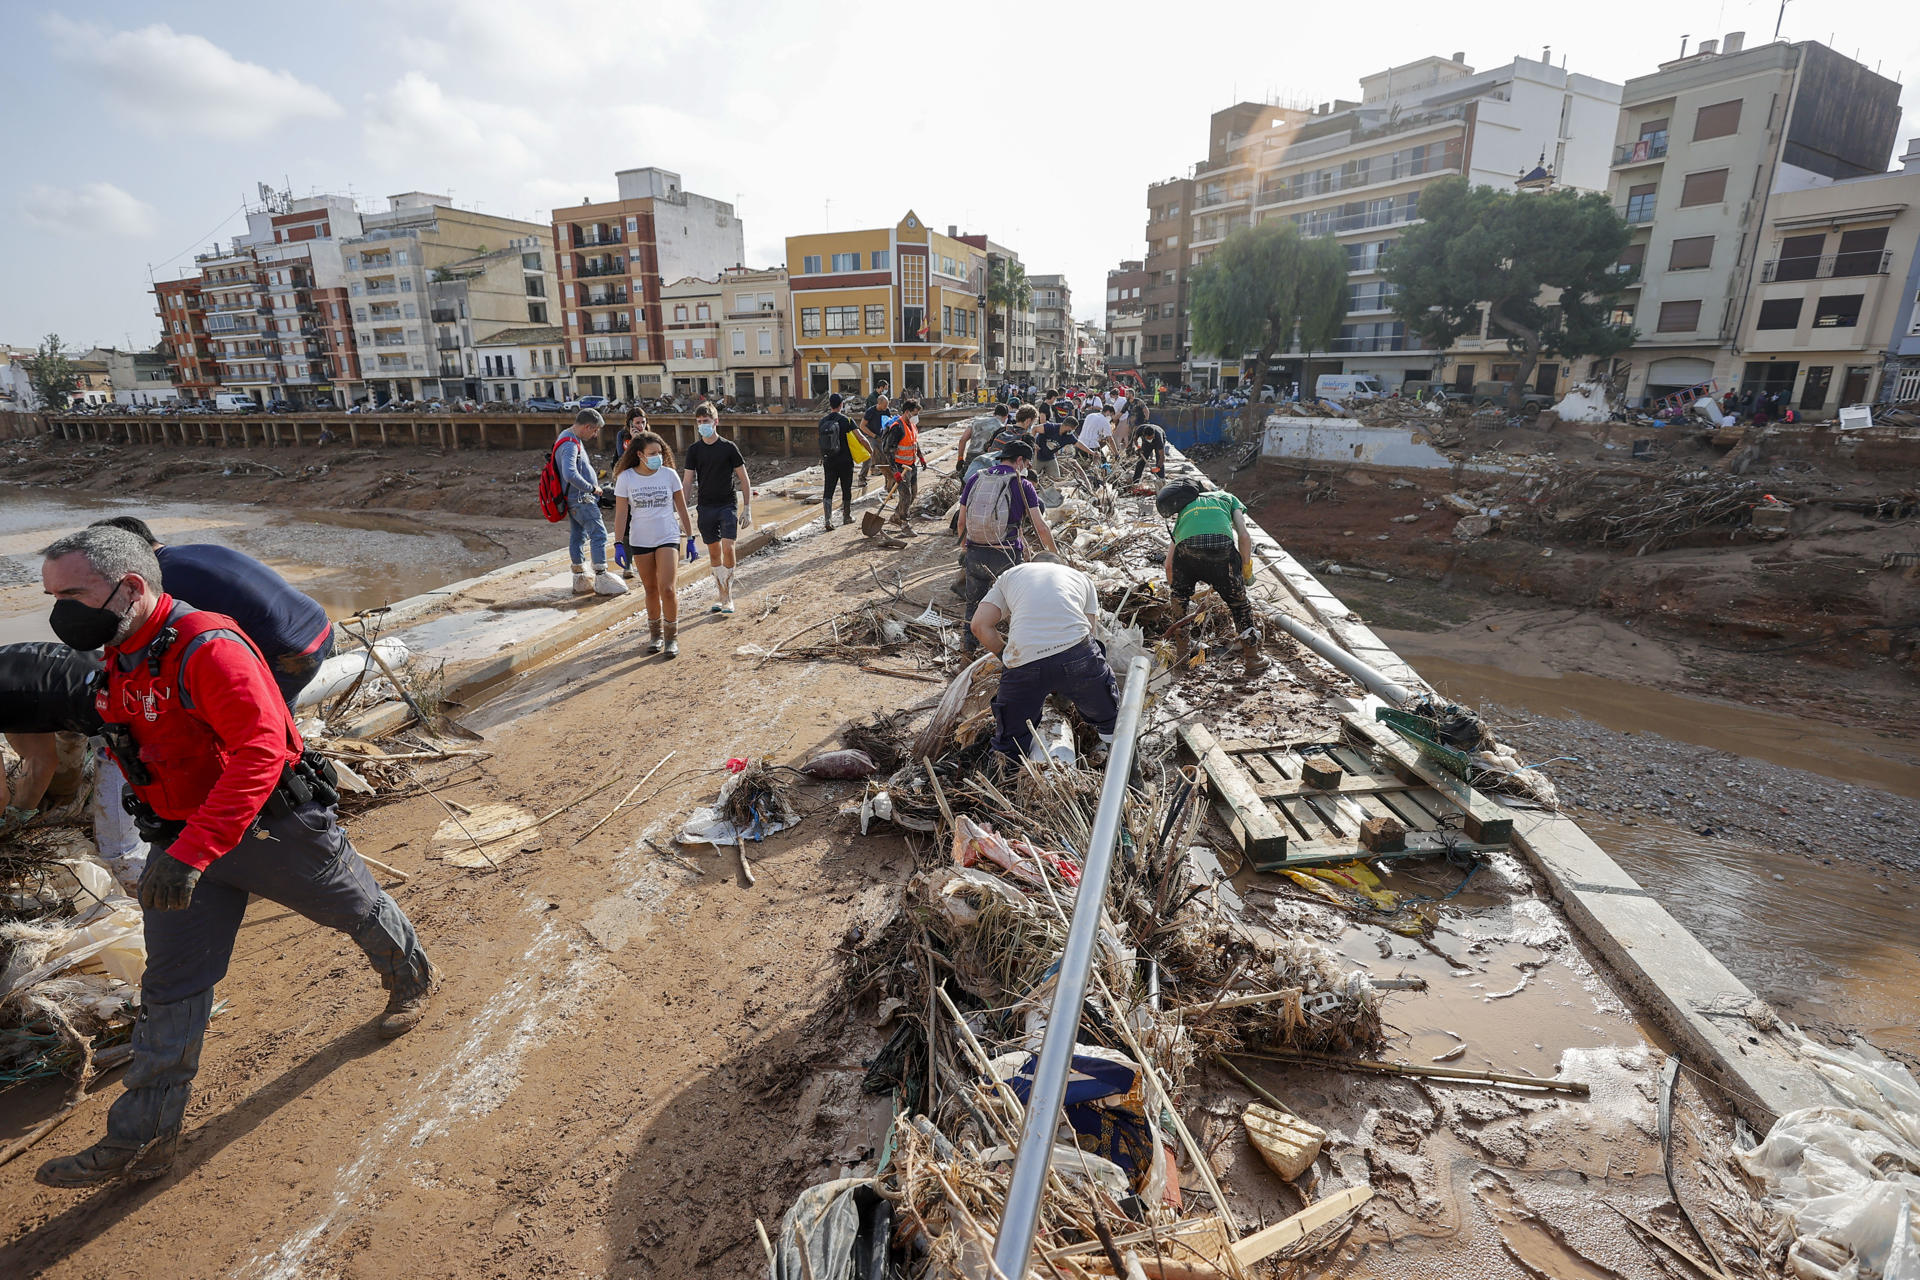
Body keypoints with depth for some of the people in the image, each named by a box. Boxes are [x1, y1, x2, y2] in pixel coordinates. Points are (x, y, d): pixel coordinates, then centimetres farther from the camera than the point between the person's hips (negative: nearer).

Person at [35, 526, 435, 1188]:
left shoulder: (207, 647, -27)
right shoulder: (120, 656, 3)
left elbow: (260, 751, -36)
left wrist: (191, 853, -40)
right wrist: (175, 845, 24)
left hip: (275, 828, -7)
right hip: (181, 840, 8)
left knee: (356, 910, 16)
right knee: (170, 985, 9)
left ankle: (411, 977, 44)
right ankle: (142, 1138, 20)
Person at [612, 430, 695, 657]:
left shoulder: (669, 474, -2)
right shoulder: (625, 478, -3)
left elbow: (682, 509, 5)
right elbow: (621, 513, 0)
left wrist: (690, 538, 5)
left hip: (668, 538, -1)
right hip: (640, 541, 1)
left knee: (667, 589, -10)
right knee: (651, 590, 9)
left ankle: (672, 637, 4)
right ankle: (655, 634, 27)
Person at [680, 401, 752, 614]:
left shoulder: (729, 447, -2)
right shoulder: (694, 450, 6)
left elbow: (744, 479, 2)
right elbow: (688, 481, 8)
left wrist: (747, 508, -4)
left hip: (728, 505, -3)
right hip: (705, 507, 3)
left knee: (728, 548, -15)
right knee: (714, 553, 7)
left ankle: (728, 597, -4)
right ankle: (722, 596, 18)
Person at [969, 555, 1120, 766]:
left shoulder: (1010, 575, 26)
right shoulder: (1081, 577, 29)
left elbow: (980, 625, 14)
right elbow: (1090, 627, 19)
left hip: (1024, 660, 0)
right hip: (1076, 651, 1)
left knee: (1009, 745, 15)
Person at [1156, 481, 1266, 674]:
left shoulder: (1185, 509, 39)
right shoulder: (1228, 498, 34)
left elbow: (1169, 563, 35)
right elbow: (1244, 536, 14)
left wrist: (1173, 588, 47)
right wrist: (1246, 568, 24)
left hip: (1187, 549, 2)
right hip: (1222, 547, -2)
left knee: (1179, 598, 28)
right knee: (1239, 601, 18)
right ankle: (1252, 657, 24)